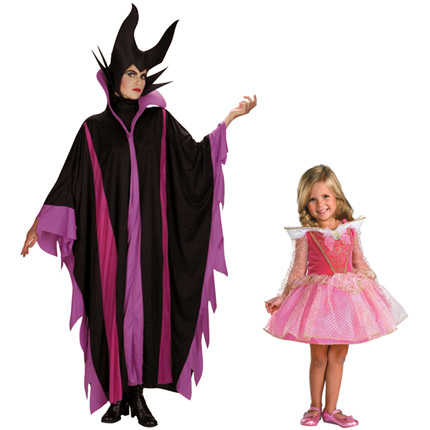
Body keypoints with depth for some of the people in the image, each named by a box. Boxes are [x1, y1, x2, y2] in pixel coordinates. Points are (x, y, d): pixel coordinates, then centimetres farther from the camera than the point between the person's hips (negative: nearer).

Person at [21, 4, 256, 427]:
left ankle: (139, 394, 12)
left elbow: (196, 157, 6)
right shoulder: (94, 128, 7)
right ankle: (117, 395, 12)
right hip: (109, 234, -1)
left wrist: (231, 116, 2)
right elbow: (69, 182, 7)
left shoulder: (159, 120, 10)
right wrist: (39, 223, 3)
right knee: (112, 308, 1)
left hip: (148, 233, 1)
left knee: (147, 305, 1)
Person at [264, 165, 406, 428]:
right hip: (317, 297, -2)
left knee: (338, 356, 9)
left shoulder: (350, 230, 3)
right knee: (318, 357, 8)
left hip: (346, 297, 2)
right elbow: (298, 271, -2)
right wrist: (282, 297, -7)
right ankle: (315, 408, 25)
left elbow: (360, 265, 11)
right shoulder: (306, 235, -5)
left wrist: (377, 288, 11)